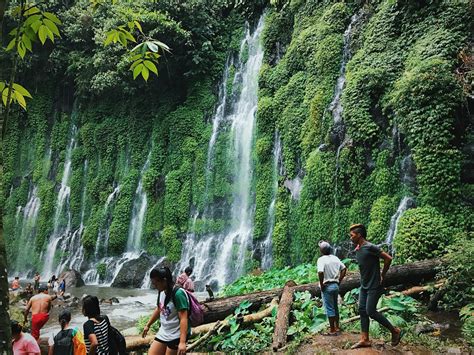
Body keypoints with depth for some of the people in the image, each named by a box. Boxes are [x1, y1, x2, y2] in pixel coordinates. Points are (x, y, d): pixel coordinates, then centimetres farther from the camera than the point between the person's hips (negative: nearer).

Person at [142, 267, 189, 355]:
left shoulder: (178, 293, -23)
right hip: (163, 333, 8)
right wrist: (148, 325, 29)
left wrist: (182, 342, -33)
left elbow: (183, 319, -27)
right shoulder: (162, 292, 2)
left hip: (176, 336, -8)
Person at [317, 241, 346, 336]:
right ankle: (337, 327, 29)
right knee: (335, 307, 19)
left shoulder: (321, 259, -15)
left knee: (329, 308, 1)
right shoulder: (335, 258, 5)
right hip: (335, 285, 7)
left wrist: (321, 284, -16)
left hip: (327, 286, -7)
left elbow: (320, 272, -29)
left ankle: (332, 330, 8)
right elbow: (344, 269, 7)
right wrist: (339, 281, 11)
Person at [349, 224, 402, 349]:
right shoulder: (357, 250, 8)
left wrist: (382, 275, -10)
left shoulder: (370, 247, -19)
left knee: (370, 311, -7)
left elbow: (388, 258, -18)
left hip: (374, 286, -9)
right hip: (364, 285, 9)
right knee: (362, 310, 6)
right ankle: (364, 340, 13)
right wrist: (365, 278, 13)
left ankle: (395, 331, 10)